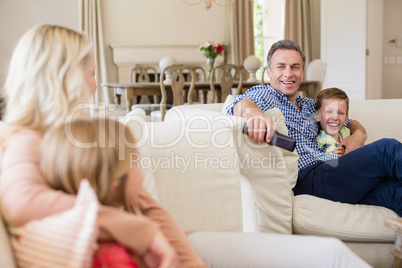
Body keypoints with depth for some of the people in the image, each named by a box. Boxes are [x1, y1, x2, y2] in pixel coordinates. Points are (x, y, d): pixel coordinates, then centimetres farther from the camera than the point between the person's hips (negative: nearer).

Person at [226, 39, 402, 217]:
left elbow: (348, 121, 39)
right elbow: (239, 104, -14)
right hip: (307, 177, -7)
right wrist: (251, 111, -41)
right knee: (387, 149, -22)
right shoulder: (263, 94, 10)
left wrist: (359, 134, 12)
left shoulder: (310, 105, 31)